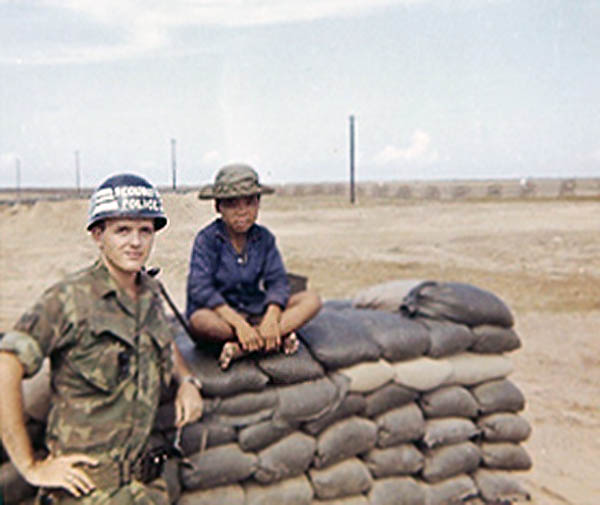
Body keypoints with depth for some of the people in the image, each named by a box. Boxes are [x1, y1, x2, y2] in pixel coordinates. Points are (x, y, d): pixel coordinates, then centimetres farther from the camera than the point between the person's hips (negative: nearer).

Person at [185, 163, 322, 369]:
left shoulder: (264, 238, 3)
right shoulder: (207, 239, -10)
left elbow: (277, 280, -5)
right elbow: (200, 288, -20)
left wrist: (271, 318, -26)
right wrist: (238, 323, -30)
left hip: (255, 311, 5)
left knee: (312, 299, -14)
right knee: (200, 321, -39)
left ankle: (239, 348, -30)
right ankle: (277, 339, -25)